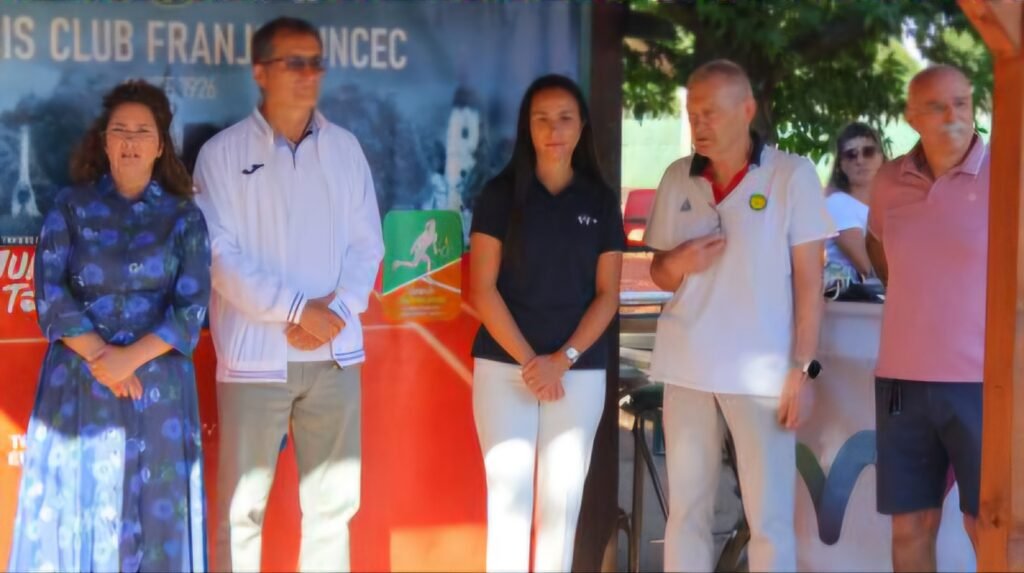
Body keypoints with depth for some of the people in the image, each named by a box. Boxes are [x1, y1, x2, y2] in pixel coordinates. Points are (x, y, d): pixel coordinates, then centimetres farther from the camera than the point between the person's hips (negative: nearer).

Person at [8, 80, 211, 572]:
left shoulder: (183, 216, 4)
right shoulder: (71, 206, 5)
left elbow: (191, 308, -4)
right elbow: (49, 292, -3)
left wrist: (131, 358, -16)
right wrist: (99, 355, -14)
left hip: (157, 386, 0)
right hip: (77, 386, 0)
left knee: (155, 515, 3)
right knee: (72, 512, 2)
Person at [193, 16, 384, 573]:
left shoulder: (345, 147, 8)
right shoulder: (223, 152, -4)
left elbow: (367, 243, 7)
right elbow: (219, 255, -11)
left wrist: (337, 310, -10)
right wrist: (298, 309, -17)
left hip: (334, 354, 4)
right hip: (255, 355, -3)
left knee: (333, 500, 10)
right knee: (242, 507, 2)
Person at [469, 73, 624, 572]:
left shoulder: (601, 201, 7)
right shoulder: (501, 193, 1)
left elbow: (607, 295, 4)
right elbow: (482, 288, -4)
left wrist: (563, 359, -9)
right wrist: (527, 361, -11)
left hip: (580, 371, 2)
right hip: (504, 365, -2)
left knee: (563, 498, 4)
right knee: (509, 493, -5)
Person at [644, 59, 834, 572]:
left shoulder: (793, 175, -4)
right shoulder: (676, 178, 7)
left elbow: (808, 280, -4)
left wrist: (803, 368, -9)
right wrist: (677, 263, -9)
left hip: (761, 373, -4)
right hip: (687, 369, 4)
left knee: (770, 519, -1)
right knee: (684, 513, 9)